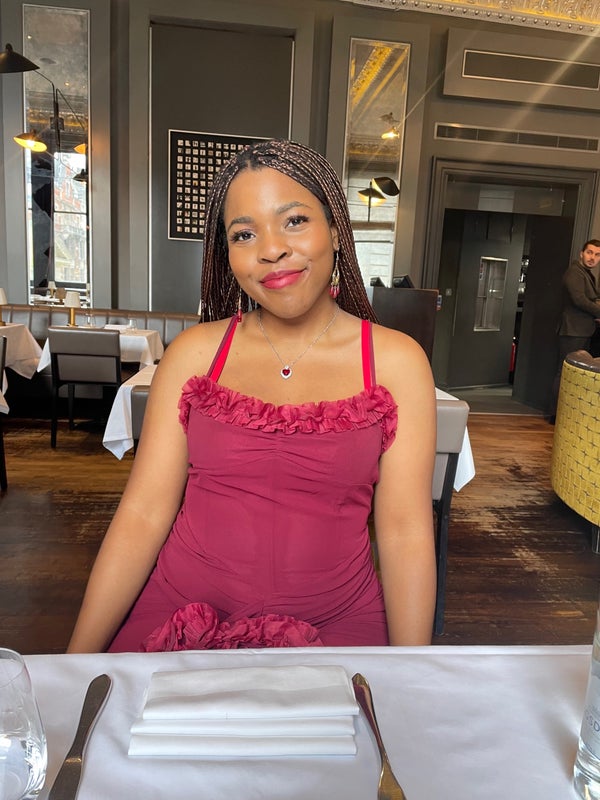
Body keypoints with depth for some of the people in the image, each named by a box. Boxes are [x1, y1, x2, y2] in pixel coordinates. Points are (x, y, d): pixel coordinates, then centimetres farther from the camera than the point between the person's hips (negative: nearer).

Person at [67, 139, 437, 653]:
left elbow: (405, 533, -9)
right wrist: (77, 660, -8)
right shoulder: (193, 353, -5)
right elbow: (143, 515, -6)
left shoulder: (397, 361, -7)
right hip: (180, 622, 2)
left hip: (333, 628, 0)